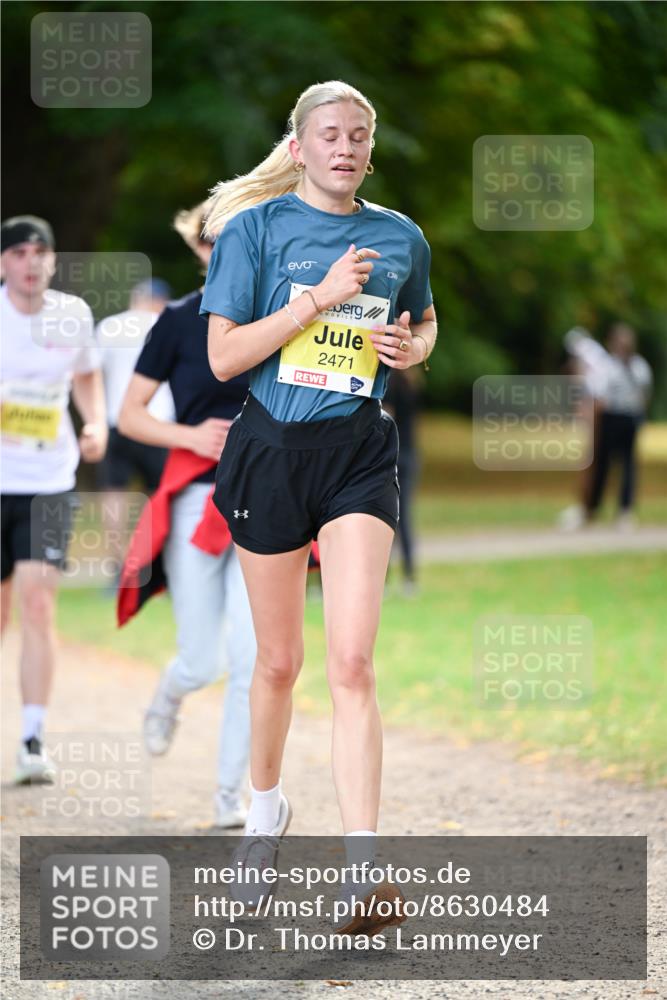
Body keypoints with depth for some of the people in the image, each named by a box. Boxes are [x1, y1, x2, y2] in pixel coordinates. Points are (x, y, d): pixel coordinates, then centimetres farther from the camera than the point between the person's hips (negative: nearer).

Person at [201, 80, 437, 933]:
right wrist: (321, 295, -16)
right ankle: (266, 805, 39)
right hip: (272, 448, -1)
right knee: (279, 661, 10)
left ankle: (364, 873, -18)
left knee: (352, 663, -12)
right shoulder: (256, 227, -3)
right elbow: (224, 357, -9)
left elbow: (424, 322, 25)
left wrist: (415, 346, 1)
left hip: (359, 454, 1)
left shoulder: (400, 237, 6)